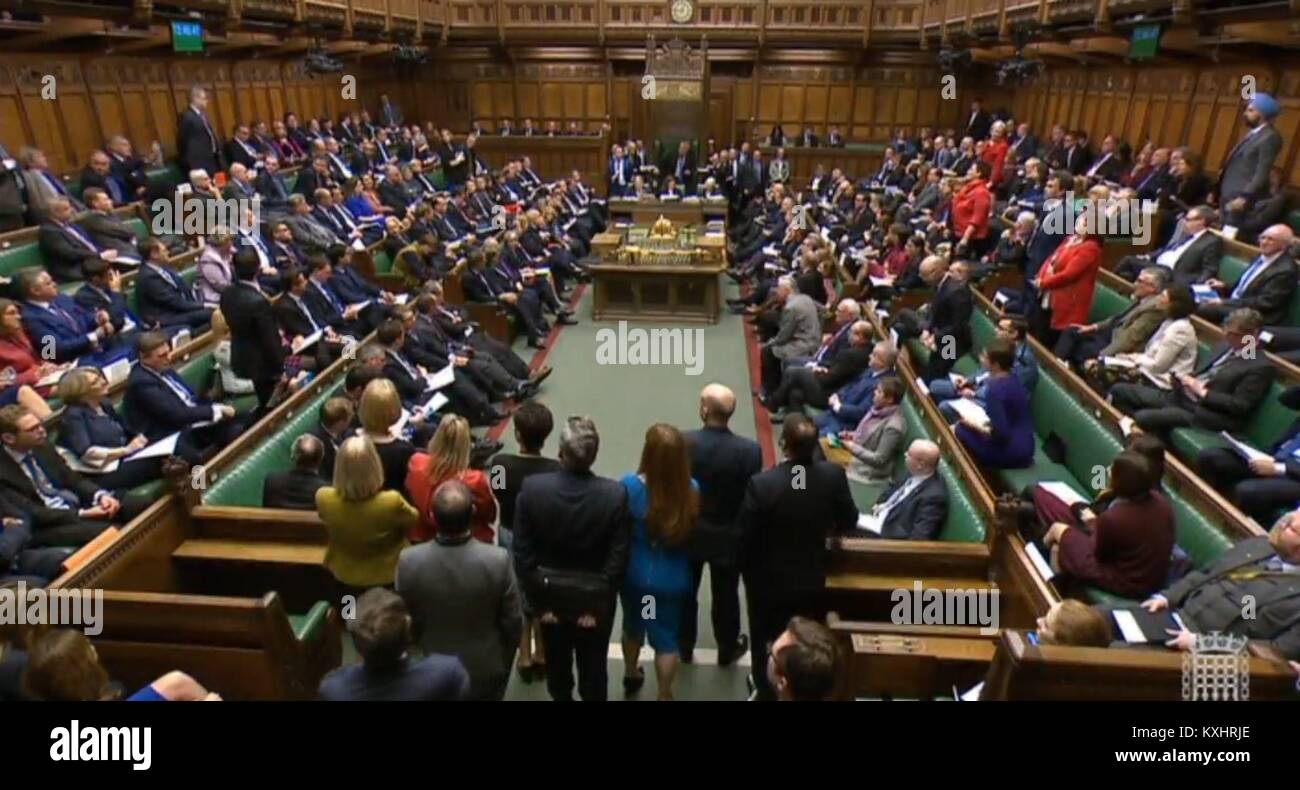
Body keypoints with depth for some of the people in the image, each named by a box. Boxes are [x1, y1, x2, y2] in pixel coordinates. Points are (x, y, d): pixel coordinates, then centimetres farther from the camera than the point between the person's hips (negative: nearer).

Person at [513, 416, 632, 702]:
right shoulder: (616, 494, -24)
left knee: (557, 661, 27)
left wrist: (538, 603, -5)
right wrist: (598, 605, -8)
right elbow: (618, 558, -19)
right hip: (594, 597, -1)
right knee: (593, 667, 22)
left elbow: (522, 553, -15)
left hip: (551, 594, 2)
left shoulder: (532, 488, -21)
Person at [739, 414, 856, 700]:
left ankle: (766, 691, 43)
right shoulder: (833, 476, -20)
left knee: (767, 643, 22)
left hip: (768, 580, -3)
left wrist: (746, 570, 1)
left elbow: (744, 536, -20)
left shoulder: (761, 484, -30)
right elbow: (848, 522, -4)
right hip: (811, 579, 3)